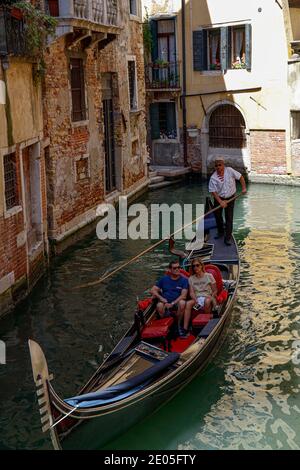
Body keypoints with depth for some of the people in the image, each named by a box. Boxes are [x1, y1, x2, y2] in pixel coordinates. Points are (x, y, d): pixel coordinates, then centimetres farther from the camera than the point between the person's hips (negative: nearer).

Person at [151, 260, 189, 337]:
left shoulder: (184, 280, 7)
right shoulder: (164, 279, 13)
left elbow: (183, 295, -5)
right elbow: (153, 290, 9)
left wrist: (172, 303, -18)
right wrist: (161, 298, -9)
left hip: (177, 303, 0)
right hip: (165, 302, 0)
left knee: (182, 303, -35)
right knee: (159, 306, -34)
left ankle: (178, 325, -14)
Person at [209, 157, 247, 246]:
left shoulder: (230, 171, -14)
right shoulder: (213, 177, -16)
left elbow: (240, 177, -3)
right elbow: (213, 191, -16)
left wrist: (244, 188, -11)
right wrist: (220, 202, -23)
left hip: (230, 198, -1)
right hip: (219, 198, 1)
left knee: (229, 218, -6)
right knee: (217, 215, 12)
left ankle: (228, 238, -3)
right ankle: (221, 232, 36)